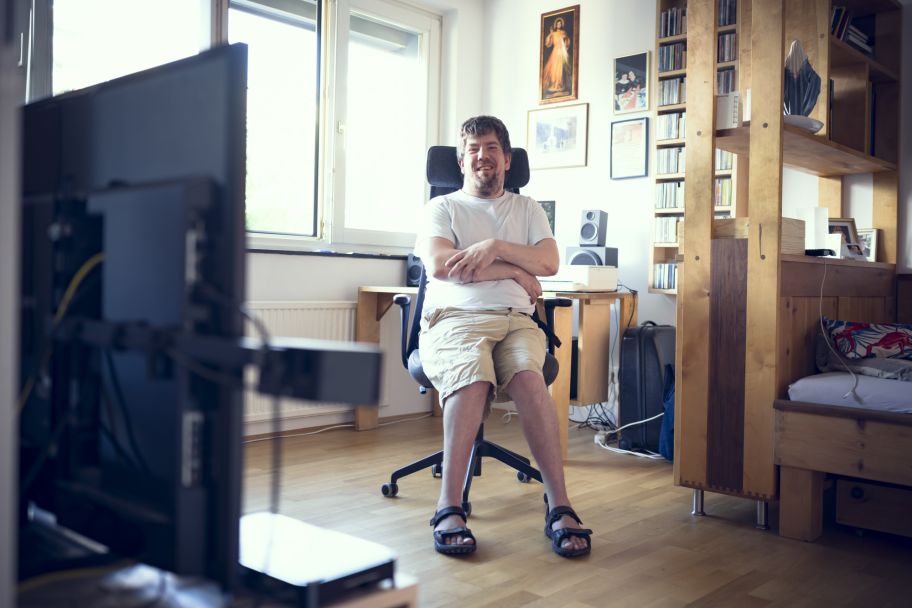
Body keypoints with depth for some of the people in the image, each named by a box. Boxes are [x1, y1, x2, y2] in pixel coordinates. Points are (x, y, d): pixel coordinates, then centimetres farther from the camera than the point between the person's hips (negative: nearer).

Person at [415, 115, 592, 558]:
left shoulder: (527, 209, 25)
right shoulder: (442, 207, 17)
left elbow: (549, 262, 8)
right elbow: (440, 265, -4)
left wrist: (496, 247, -6)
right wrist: (516, 270, 0)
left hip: (516, 320, 2)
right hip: (455, 318, -2)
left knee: (528, 376, -34)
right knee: (473, 378, -37)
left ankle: (559, 506, -32)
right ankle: (449, 507, -33)